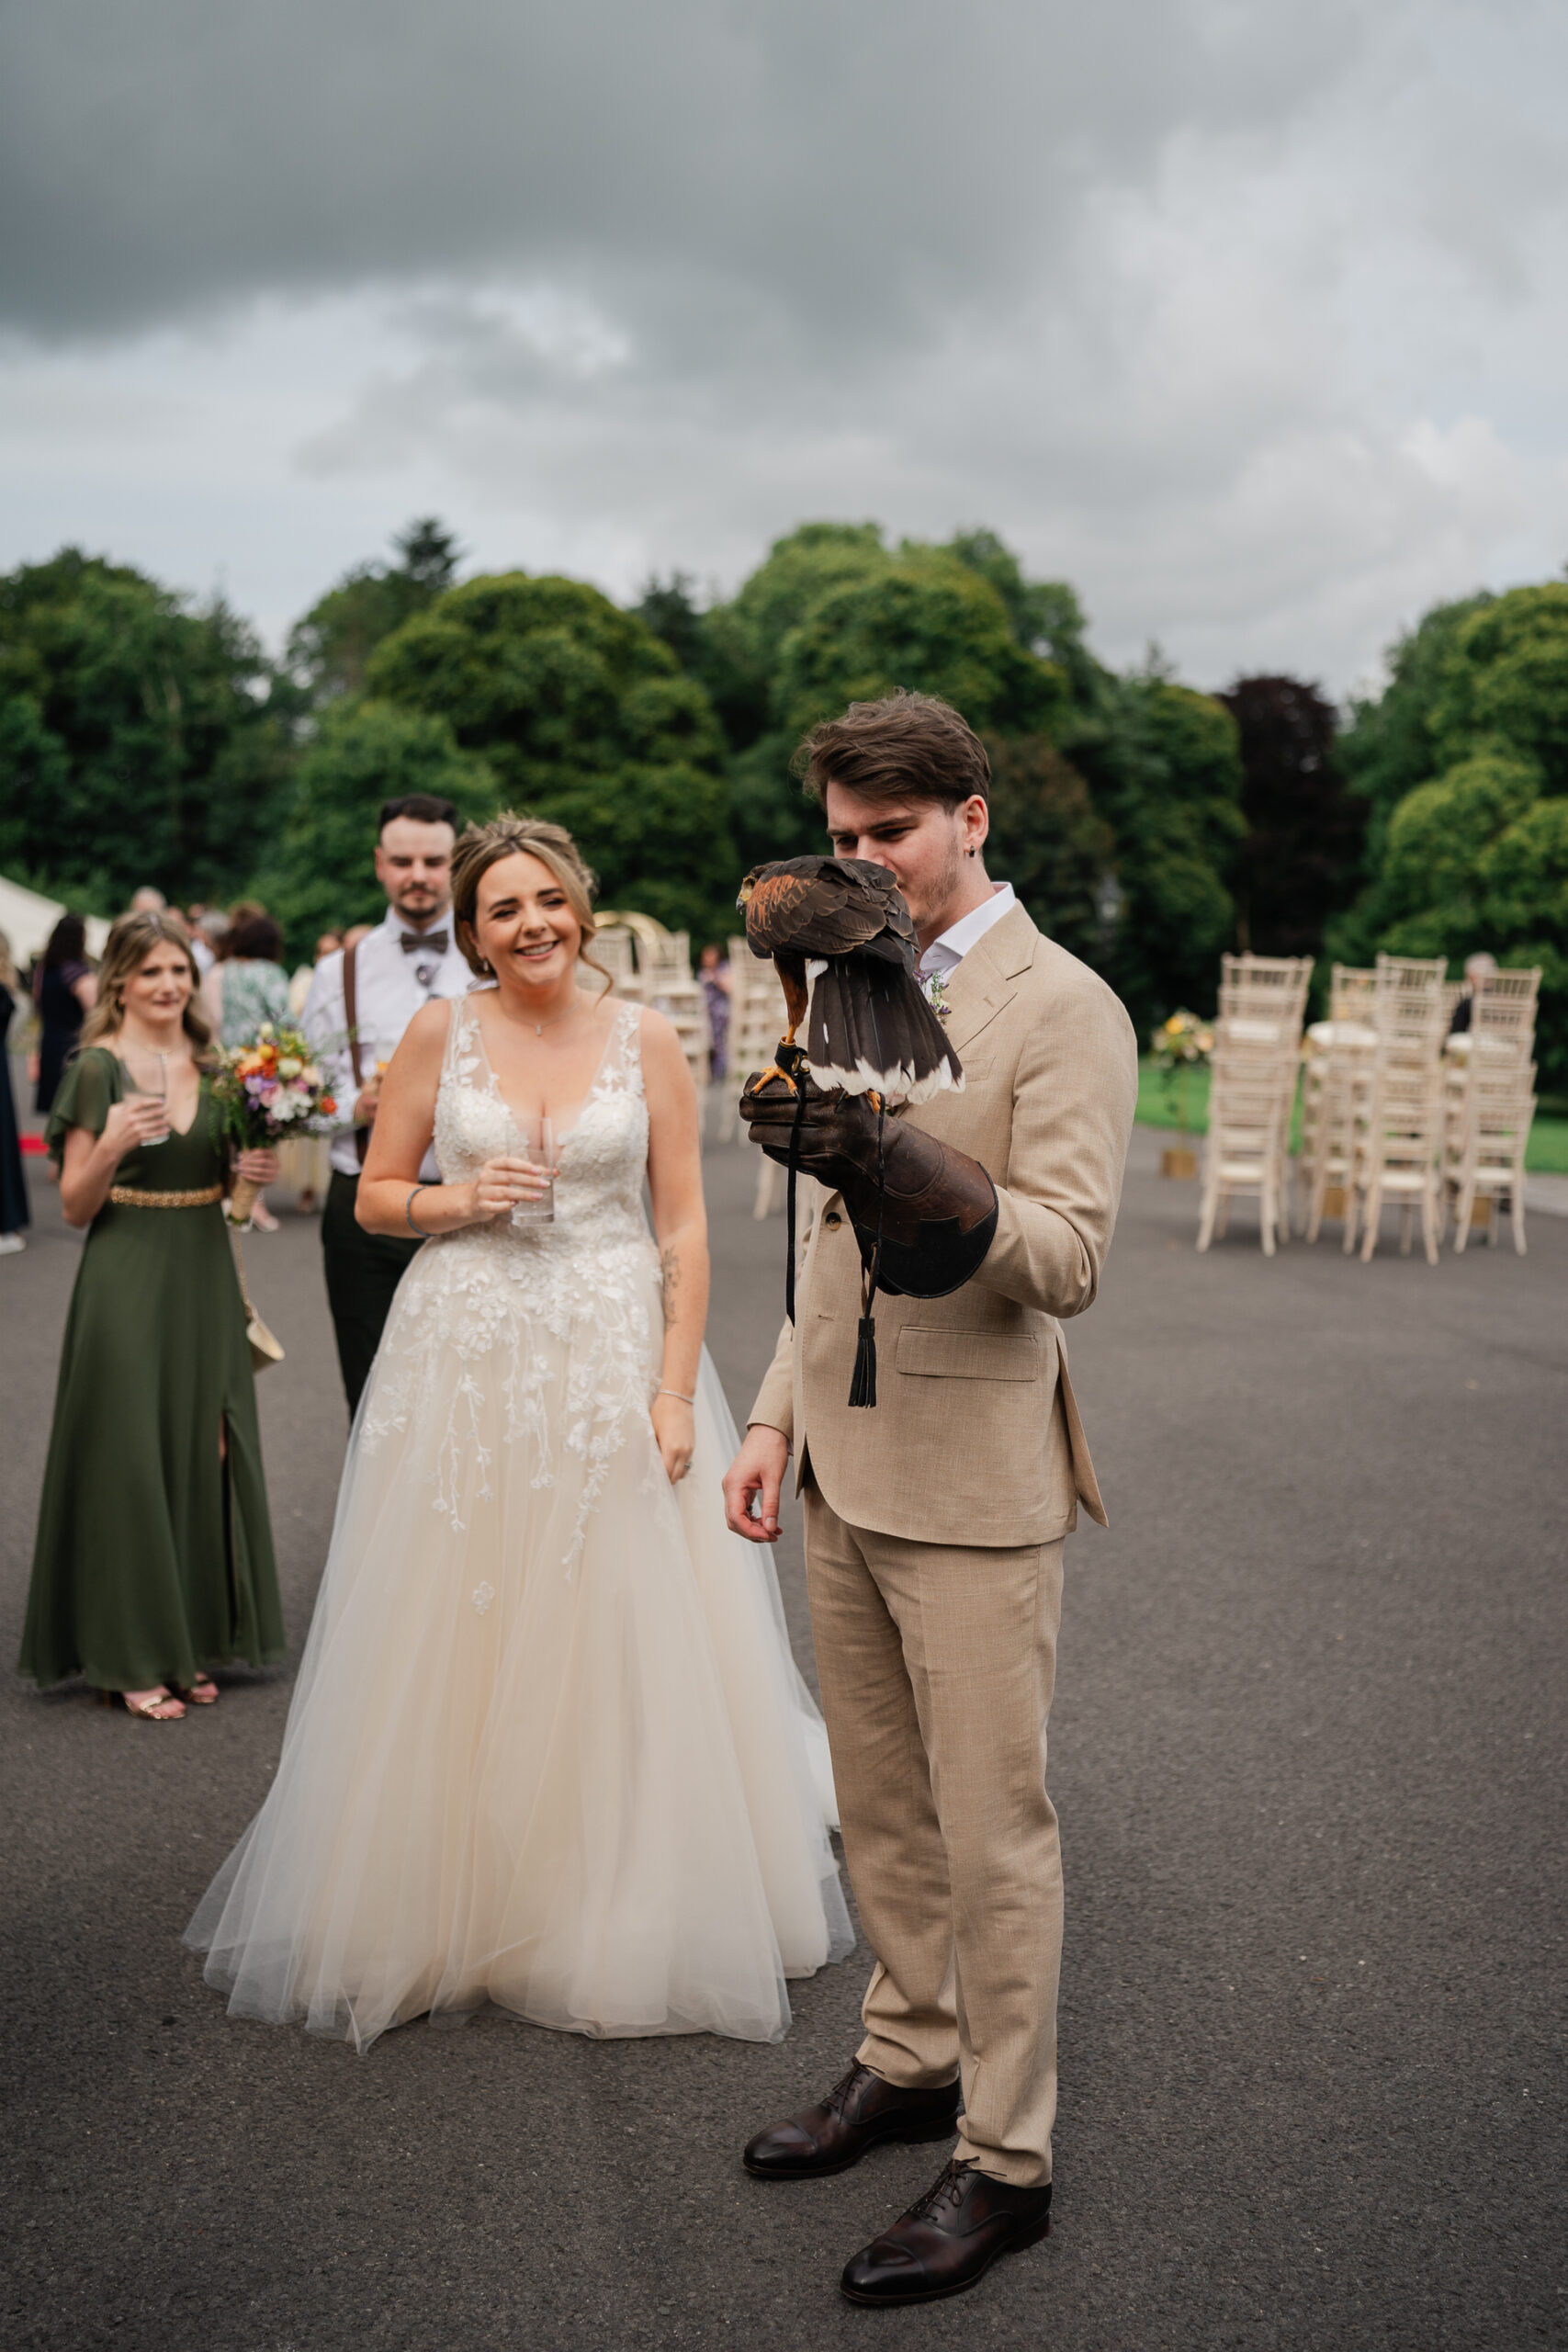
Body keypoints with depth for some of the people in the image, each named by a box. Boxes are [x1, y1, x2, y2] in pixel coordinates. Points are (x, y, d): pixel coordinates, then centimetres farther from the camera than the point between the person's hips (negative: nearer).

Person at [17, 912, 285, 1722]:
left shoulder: (212, 1066, 9)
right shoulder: (99, 1068, -7)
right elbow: (76, 1205, -6)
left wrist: (252, 1169, 0)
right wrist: (110, 1146, -24)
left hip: (206, 1280, 6)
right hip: (128, 1282, -5)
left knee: (202, 1452, 8)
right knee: (129, 1454, -2)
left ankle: (190, 1640, 20)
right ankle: (132, 1657, 9)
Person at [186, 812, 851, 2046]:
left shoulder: (645, 1038, 0)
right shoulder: (441, 1031, 2)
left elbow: (685, 1226, -1)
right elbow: (374, 1195, 8)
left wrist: (676, 1390, -8)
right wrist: (462, 1198, -12)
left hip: (614, 1355, 0)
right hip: (465, 1355, 1)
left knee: (624, 1647, 4)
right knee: (457, 1651, 6)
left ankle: (626, 1921, 22)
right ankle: (452, 1910, 24)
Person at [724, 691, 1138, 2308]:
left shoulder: (1063, 1009, -11)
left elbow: (1067, 1260, -20)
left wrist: (893, 1161, -35)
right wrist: (779, 1416, 15)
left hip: (970, 1490, -7)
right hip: (846, 1476, 7)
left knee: (990, 1832, 2)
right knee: (878, 1809, 18)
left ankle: (1004, 2159, 17)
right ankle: (909, 2060, 36)